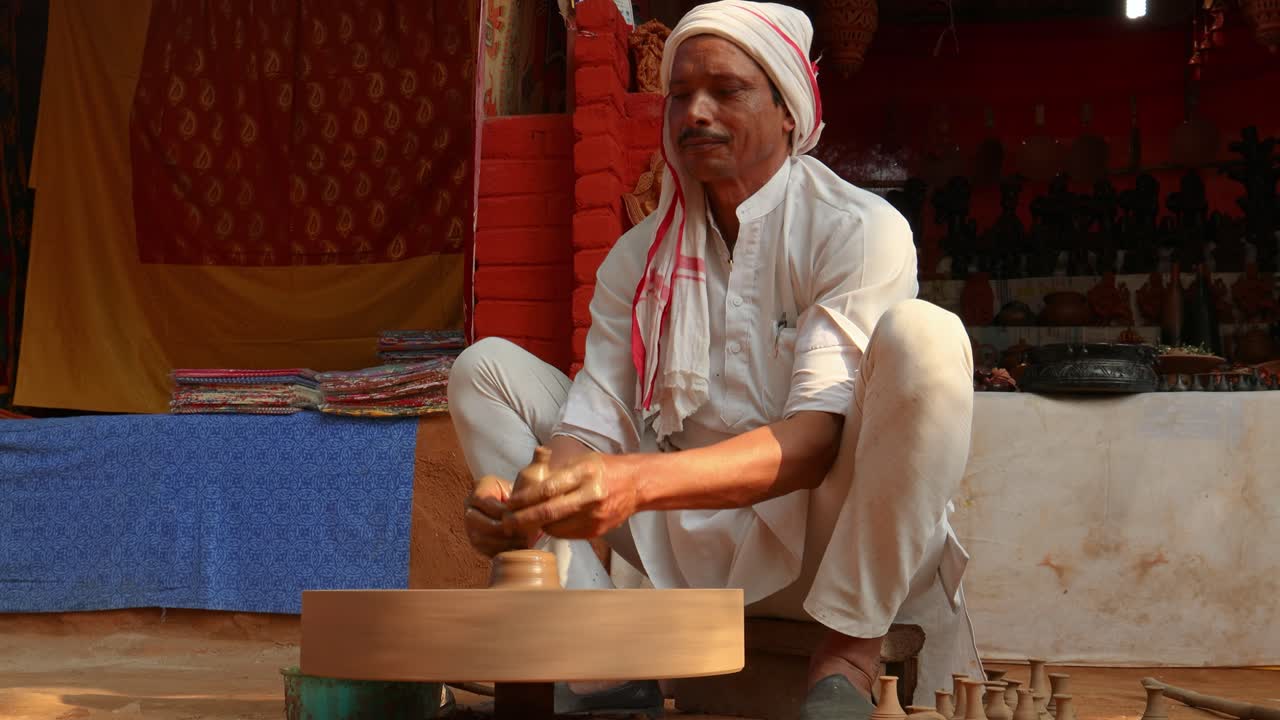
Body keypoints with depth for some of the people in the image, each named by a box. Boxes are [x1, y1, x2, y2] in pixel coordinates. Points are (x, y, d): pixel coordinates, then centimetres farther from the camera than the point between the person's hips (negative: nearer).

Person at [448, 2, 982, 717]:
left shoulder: (859, 229, -9)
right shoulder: (639, 256, 6)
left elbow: (818, 437, -23)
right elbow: (595, 423, -4)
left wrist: (639, 481, -39)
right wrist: (523, 501, -28)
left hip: (824, 547, -4)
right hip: (694, 547, 4)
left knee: (922, 336, -29)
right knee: (488, 367, -2)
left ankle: (850, 657, -18)